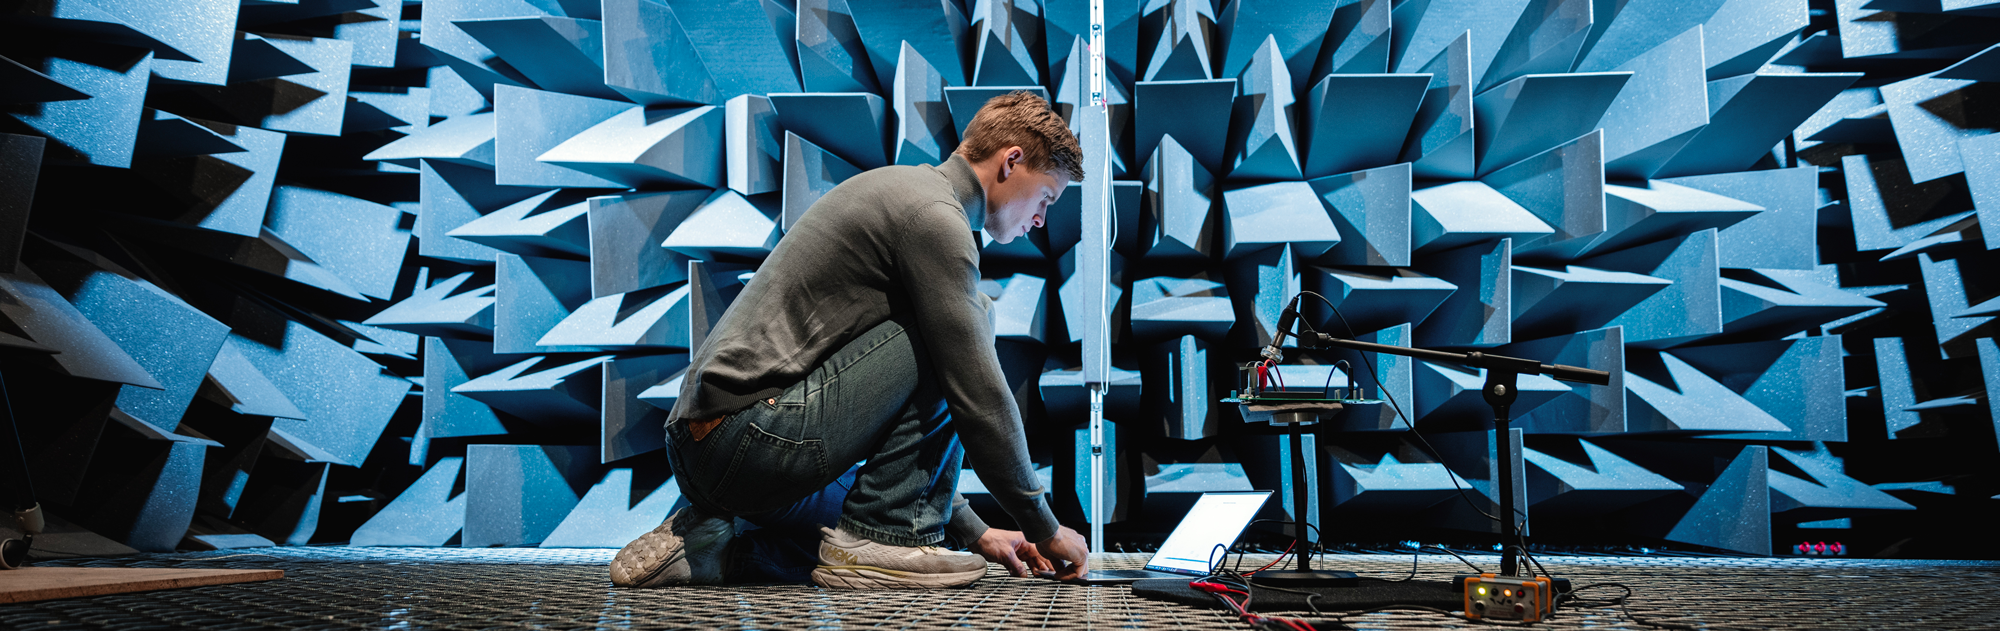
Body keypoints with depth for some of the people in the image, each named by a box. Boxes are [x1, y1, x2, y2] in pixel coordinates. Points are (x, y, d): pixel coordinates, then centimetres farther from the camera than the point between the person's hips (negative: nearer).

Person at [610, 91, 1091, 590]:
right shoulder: (933, 213, -9)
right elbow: (976, 393, -13)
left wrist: (975, 532, 23)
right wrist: (1044, 528, 0)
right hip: (754, 437, -10)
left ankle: (705, 541, 13)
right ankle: (882, 538, -6)